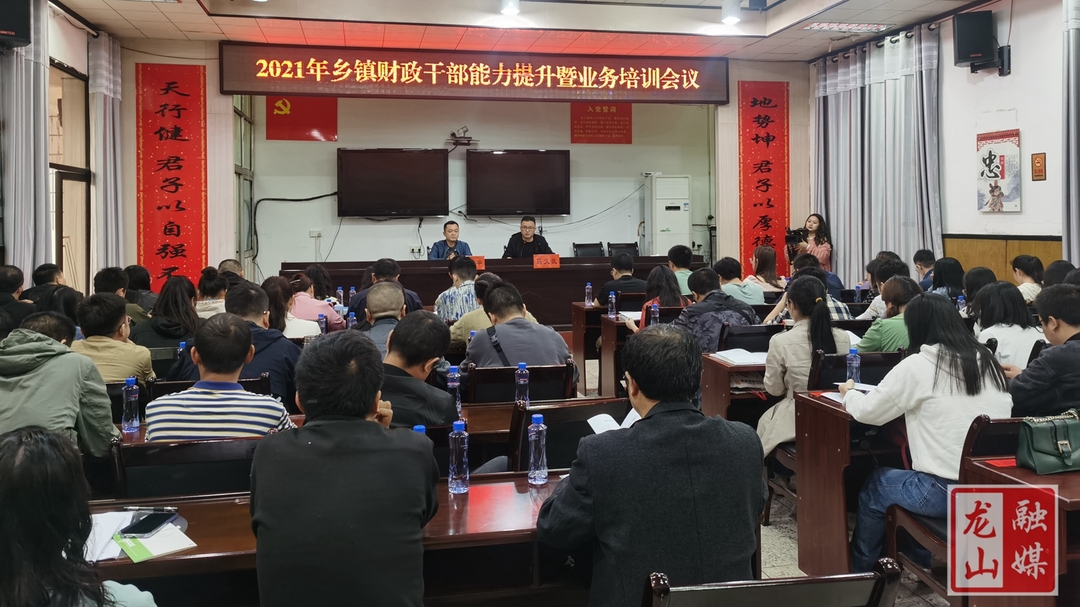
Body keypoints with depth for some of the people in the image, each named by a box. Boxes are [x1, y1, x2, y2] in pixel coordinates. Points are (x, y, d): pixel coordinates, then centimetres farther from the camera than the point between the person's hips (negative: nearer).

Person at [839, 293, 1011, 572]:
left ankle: (861, 570, 39)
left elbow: (867, 412, -2)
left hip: (946, 491, -6)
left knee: (876, 485, 23)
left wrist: (849, 394, 22)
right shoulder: (987, 361, 7)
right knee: (913, 477, 33)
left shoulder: (917, 365, -10)